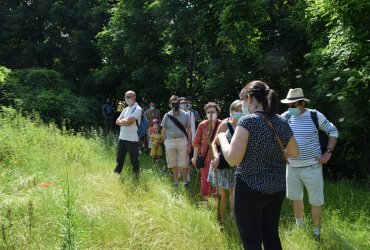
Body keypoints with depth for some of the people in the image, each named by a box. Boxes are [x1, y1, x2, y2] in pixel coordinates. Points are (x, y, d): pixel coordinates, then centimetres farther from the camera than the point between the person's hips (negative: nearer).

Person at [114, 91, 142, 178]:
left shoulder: (137, 109, -10)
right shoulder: (126, 109, 14)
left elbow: (128, 121, -21)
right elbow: (117, 121, 7)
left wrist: (121, 121, -2)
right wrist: (125, 121, -11)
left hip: (132, 139, -7)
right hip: (122, 138, 7)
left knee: (134, 159, 4)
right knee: (119, 158, 15)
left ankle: (136, 175, 19)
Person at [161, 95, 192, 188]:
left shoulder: (185, 115, 0)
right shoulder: (167, 116, 2)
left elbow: (189, 130, 2)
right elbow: (163, 131, 7)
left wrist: (189, 144, -3)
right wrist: (165, 143, 2)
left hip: (182, 141, -1)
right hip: (170, 142, 1)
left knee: (183, 163, 2)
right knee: (173, 163, 10)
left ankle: (185, 181, 17)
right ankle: (176, 182, 23)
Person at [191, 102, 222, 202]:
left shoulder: (222, 124, -7)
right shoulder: (202, 125, -5)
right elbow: (196, 141, 1)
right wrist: (195, 157, 2)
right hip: (205, 156, 0)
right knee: (205, 179, 9)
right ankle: (205, 200, 24)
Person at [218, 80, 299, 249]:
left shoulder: (247, 121, -17)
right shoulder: (282, 123, 2)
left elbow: (232, 159, -19)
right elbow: (294, 153, 15)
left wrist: (222, 137, -5)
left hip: (250, 191, -6)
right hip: (277, 189, 7)